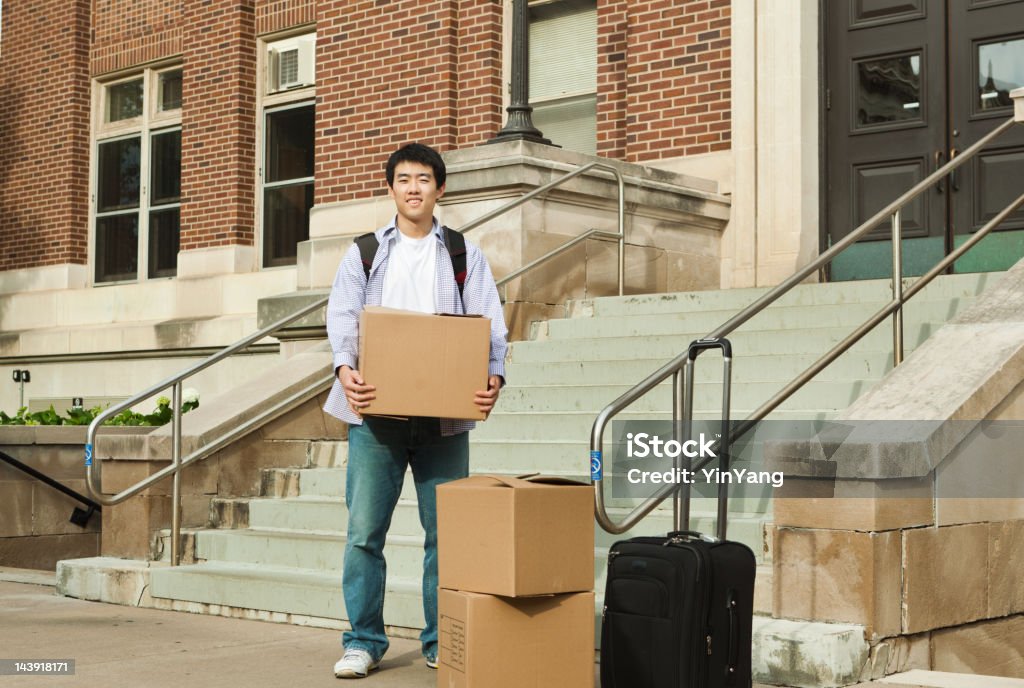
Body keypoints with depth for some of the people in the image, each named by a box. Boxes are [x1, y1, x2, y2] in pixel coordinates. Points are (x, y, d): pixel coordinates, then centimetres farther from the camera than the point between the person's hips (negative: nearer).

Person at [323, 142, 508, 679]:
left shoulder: (466, 255, 12)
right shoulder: (363, 252, 12)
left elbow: (489, 324, 3)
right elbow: (343, 318, 1)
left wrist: (494, 376, -17)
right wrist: (345, 370, -19)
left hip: (445, 414, 0)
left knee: (446, 531, 4)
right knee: (364, 530, -2)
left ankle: (441, 642, 15)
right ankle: (363, 641, 9)